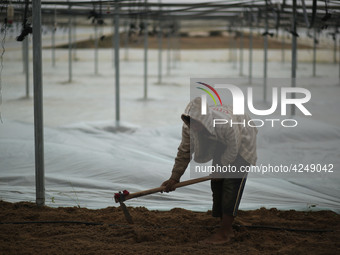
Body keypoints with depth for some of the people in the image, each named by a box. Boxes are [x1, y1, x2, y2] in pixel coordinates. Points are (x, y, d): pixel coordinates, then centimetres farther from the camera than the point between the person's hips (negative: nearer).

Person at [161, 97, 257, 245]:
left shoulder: (226, 124, -43)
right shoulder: (189, 127, -24)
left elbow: (233, 150, -27)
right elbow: (184, 151, -11)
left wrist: (221, 169, -13)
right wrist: (174, 177, -10)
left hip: (241, 144, -7)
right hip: (221, 146, 7)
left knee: (231, 184, -15)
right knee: (217, 184, 3)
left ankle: (224, 233, -13)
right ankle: (227, 229, 13)